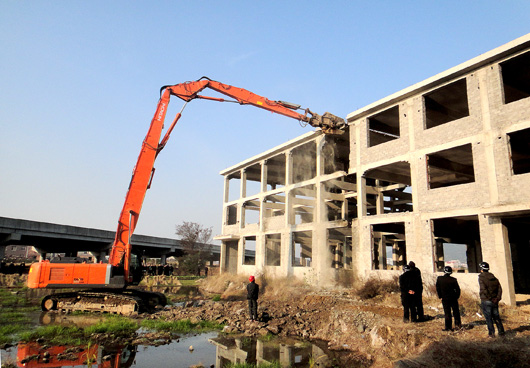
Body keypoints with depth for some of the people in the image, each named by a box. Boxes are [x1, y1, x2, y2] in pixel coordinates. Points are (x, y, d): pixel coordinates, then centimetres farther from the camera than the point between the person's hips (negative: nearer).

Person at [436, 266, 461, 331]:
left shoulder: (439, 279, -8)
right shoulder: (453, 280, -11)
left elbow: (438, 289, 0)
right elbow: (457, 289, -6)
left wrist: (440, 296, 12)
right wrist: (457, 296, 9)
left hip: (445, 299, 0)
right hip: (453, 298, 0)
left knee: (447, 313, 5)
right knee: (456, 311, 16)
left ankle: (448, 327, 8)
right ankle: (458, 324, 21)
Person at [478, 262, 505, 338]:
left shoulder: (481, 278, -10)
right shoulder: (494, 277, 8)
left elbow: (483, 289, -21)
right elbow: (499, 288, 2)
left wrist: (489, 298, -11)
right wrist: (498, 298, -3)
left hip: (486, 301, -5)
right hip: (494, 301, 6)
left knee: (488, 317, 2)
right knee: (496, 316, 16)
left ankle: (491, 333, 3)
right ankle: (501, 331, 19)